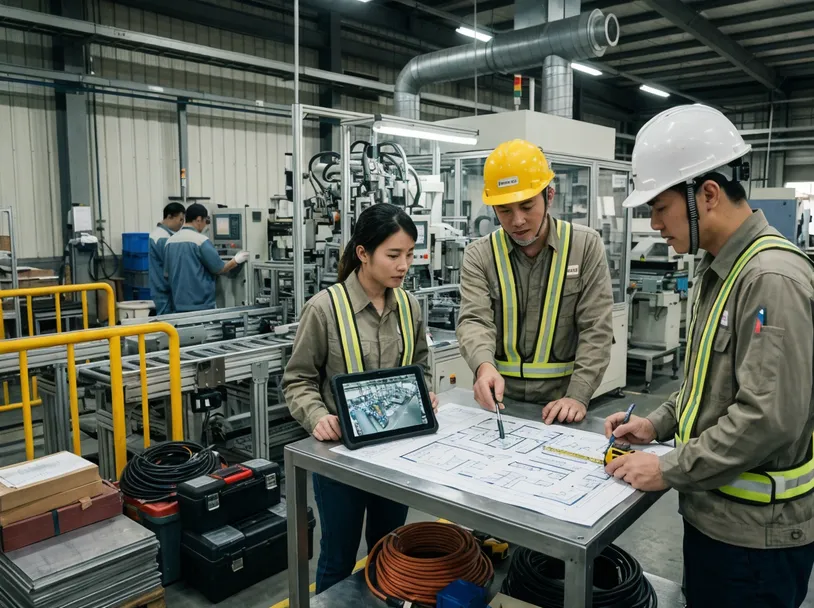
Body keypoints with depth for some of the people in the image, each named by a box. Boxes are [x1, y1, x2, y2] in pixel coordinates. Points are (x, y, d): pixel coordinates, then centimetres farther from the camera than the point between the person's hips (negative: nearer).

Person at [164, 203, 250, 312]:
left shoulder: (169, 241, 7)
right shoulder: (201, 240, -13)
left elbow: (167, 273, 15)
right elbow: (219, 269, -9)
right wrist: (237, 260, 7)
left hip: (179, 304, 6)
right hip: (201, 304, -6)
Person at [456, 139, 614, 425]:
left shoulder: (585, 245, 0)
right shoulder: (479, 254, 1)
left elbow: (596, 330, -4)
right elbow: (474, 321, -11)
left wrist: (578, 396, -15)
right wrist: (484, 367, -31)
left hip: (560, 400, 0)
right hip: (500, 398, 1)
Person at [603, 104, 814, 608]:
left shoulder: (772, 277, -22)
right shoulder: (722, 268, 8)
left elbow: (769, 416, -27)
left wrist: (670, 470, -19)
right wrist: (659, 424, 8)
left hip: (755, 530, -9)